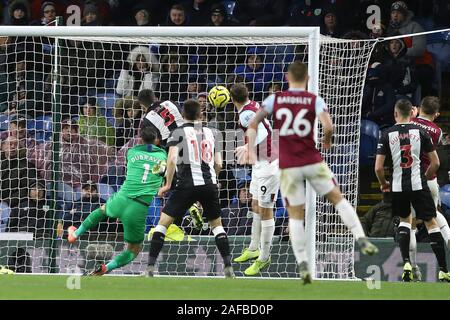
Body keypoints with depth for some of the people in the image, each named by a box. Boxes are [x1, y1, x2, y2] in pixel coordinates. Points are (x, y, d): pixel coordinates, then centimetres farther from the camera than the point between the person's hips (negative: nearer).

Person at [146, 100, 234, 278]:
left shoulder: (178, 133, 2)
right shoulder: (211, 133, 12)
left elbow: (172, 159, -11)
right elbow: (218, 165, 10)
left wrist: (168, 184, -3)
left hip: (188, 184, -3)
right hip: (210, 185, 3)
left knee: (163, 222, 3)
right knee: (217, 225, 21)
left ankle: (150, 267, -6)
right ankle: (228, 267, 11)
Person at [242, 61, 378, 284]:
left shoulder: (275, 99, 3)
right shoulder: (314, 100, -2)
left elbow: (253, 125, -4)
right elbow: (328, 126, -16)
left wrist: (251, 151, -2)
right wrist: (327, 141, 4)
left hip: (287, 166, 1)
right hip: (312, 162, -1)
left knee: (295, 216, 6)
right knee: (338, 198, 15)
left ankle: (302, 264, -3)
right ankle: (361, 240, 4)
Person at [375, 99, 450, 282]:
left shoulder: (387, 135, -1)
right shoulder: (420, 132, -1)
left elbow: (378, 167, -4)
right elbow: (435, 163, 0)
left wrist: (384, 184, 15)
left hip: (397, 186, 2)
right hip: (418, 185, -2)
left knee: (405, 219, 24)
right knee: (431, 223, 4)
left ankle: (406, 263, 7)